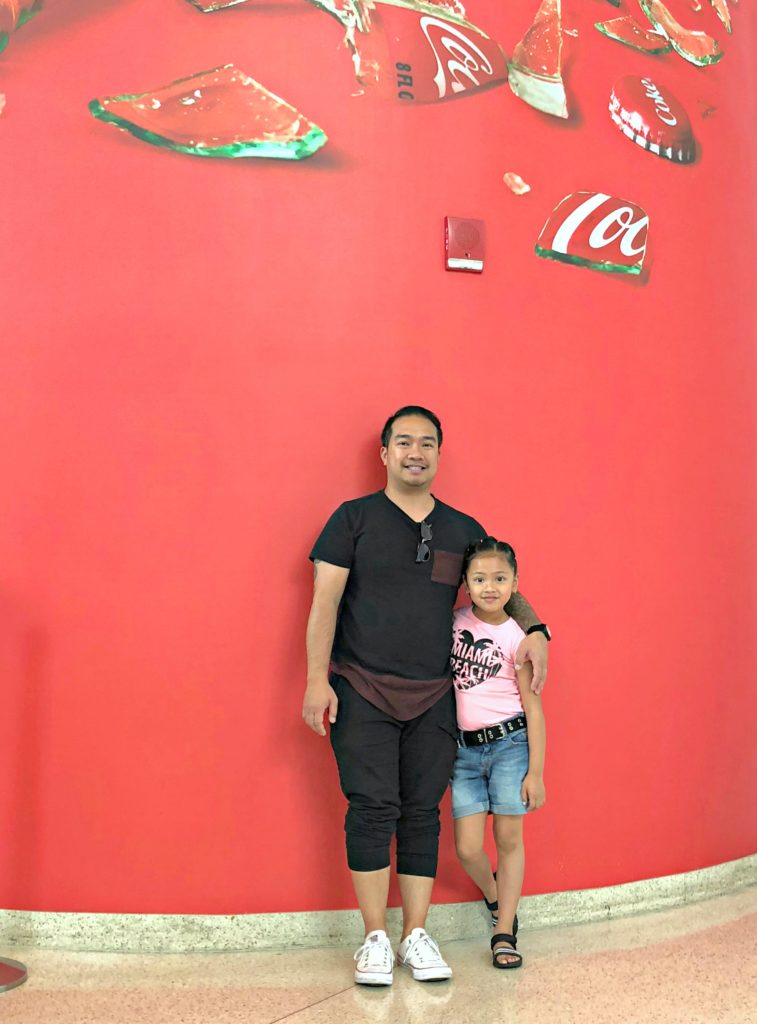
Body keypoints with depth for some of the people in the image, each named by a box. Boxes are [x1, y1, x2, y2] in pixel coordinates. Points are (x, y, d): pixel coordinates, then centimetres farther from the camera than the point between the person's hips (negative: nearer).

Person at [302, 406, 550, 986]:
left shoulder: (463, 529, 11)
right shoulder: (354, 518, 2)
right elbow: (325, 601, -2)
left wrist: (534, 629, 0)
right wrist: (317, 680, -10)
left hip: (433, 698, 3)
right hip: (361, 692, -3)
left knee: (423, 814, 5)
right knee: (373, 810, -5)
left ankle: (417, 937, 16)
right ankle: (376, 940, 8)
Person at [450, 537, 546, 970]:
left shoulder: (516, 638, -7)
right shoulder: (455, 621, 2)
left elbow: (533, 708, -5)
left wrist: (536, 772, -8)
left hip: (509, 743, -3)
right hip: (464, 747, 3)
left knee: (509, 838, 1)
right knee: (468, 848, 1)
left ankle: (505, 933, 15)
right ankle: (494, 896, 33)